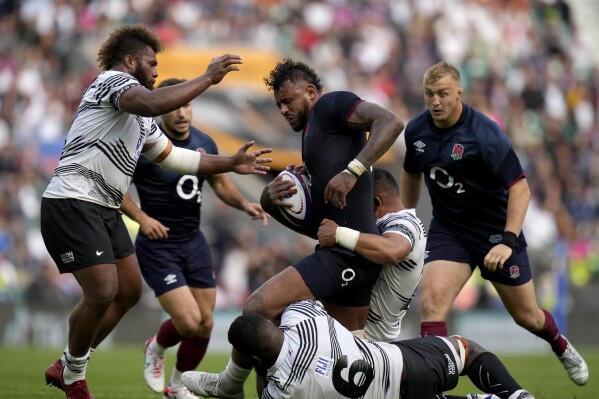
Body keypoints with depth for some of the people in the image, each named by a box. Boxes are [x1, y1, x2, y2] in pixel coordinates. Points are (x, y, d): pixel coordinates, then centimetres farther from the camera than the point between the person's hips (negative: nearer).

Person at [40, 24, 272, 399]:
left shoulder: (141, 122, 22)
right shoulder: (113, 80, -8)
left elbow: (173, 156, 30)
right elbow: (154, 103, -28)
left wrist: (230, 163, 25)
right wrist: (208, 78, -24)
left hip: (105, 211, 11)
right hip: (73, 203, -10)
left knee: (130, 290, 10)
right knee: (103, 293, -15)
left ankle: (65, 367, 21)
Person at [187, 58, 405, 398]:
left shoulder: (330, 105, -1)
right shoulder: (310, 138, 26)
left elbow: (391, 122, -18)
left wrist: (353, 170, -26)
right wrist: (272, 198, 3)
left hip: (345, 254, -10)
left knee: (259, 307, -9)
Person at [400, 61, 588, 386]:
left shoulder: (485, 134, -23)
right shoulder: (416, 130, -6)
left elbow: (520, 188, -24)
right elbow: (412, 174, 15)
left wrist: (508, 241, -34)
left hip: (495, 231, -3)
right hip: (447, 231, 3)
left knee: (527, 315, 13)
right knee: (431, 301, -22)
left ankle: (562, 348, 47)